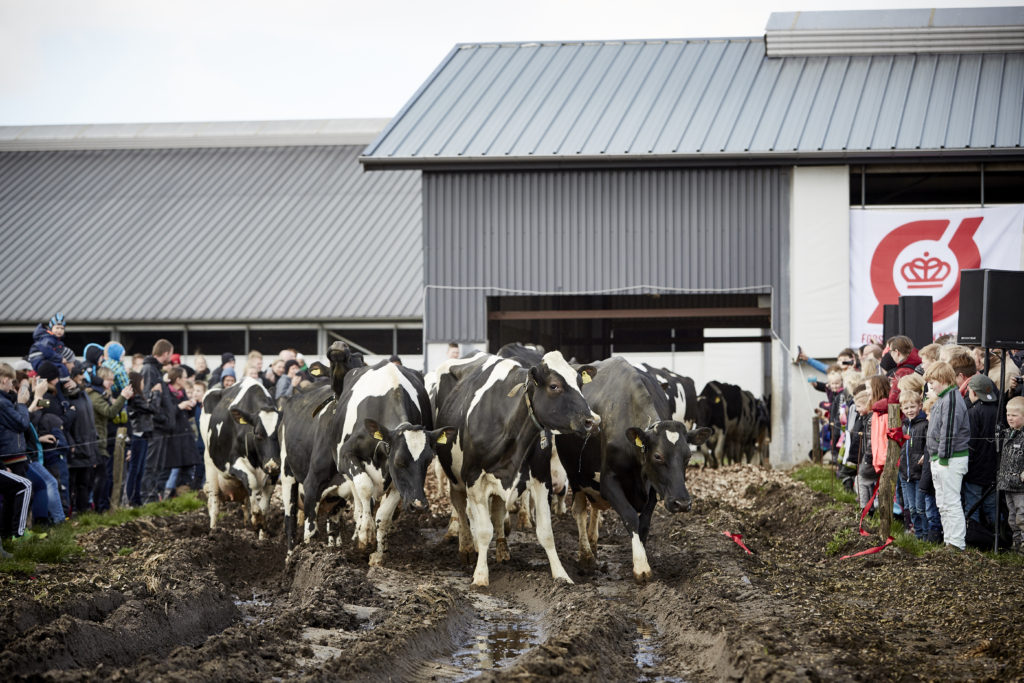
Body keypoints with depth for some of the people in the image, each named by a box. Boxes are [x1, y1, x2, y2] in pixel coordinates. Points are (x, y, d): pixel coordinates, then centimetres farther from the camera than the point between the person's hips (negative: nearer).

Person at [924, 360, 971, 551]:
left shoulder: (952, 398, -16)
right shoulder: (942, 399, 16)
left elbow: (950, 430, -22)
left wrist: (944, 456, -21)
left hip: (951, 460, -11)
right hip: (939, 459, 11)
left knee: (951, 503, -8)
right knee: (943, 504, 15)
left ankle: (957, 542, -6)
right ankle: (949, 541, 22)